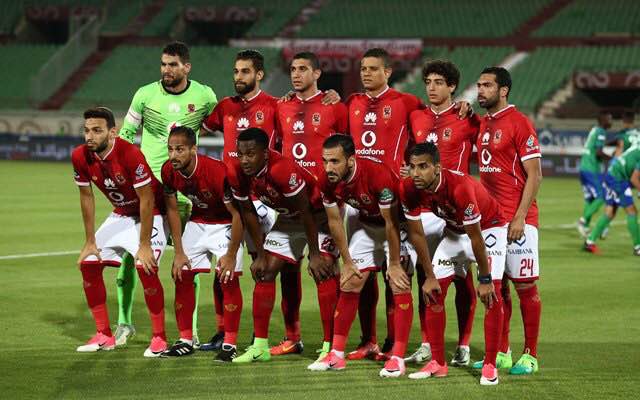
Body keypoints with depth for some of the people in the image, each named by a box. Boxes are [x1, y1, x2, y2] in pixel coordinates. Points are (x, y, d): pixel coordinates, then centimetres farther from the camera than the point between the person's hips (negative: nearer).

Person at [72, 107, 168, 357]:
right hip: (120, 215, 7)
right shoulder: (80, 156, -14)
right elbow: (86, 198, 0)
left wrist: (144, 245, -25)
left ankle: (159, 338, -12)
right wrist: (90, 242, 0)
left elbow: (147, 200, -26)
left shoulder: (130, 154, -31)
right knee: (88, 263, 0)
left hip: (151, 214, -7)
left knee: (145, 267, -24)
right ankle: (104, 336, 10)